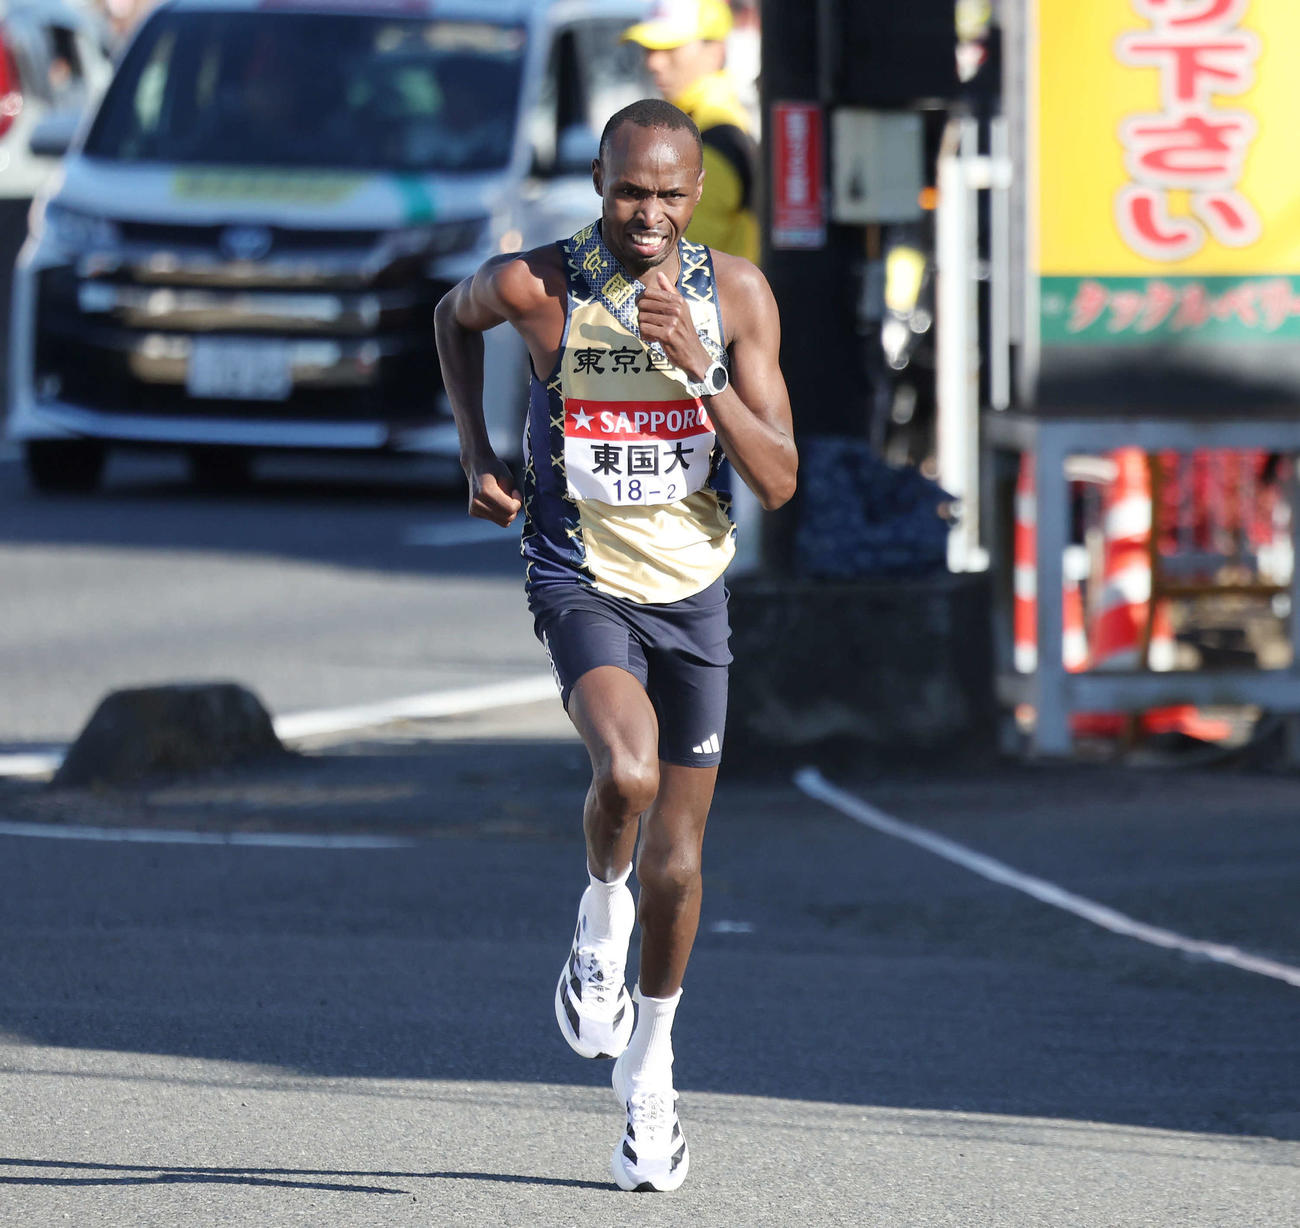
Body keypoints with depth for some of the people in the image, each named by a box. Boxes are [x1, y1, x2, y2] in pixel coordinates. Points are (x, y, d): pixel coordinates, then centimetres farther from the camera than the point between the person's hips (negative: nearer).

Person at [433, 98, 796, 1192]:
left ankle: (650, 1063, 33)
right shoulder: (536, 286, -12)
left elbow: (779, 481, -11)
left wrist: (694, 362, -23)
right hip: (584, 580, -3)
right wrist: (476, 451, 3)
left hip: (694, 593, 3)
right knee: (628, 770, -33)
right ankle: (601, 919, 0)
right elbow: (455, 316, 14)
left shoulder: (734, 294, -8)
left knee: (675, 866, 9)